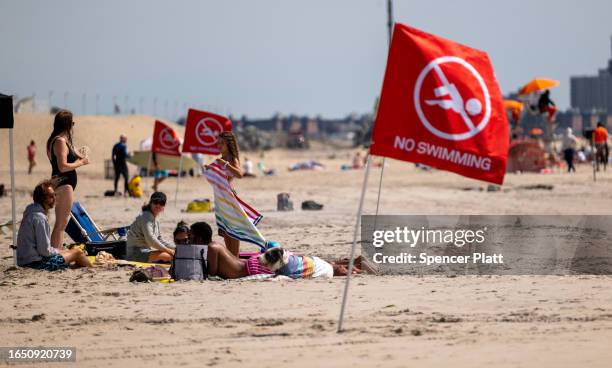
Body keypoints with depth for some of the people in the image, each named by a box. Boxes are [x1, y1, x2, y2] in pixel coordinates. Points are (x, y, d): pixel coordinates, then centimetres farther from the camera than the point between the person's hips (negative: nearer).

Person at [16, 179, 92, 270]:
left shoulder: (31, 213, 12)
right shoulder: (39, 218, -19)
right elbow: (44, 250, -20)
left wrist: (60, 250, 11)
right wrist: (59, 251, -2)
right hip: (35, 262, -10)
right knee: (78, 252, 0)